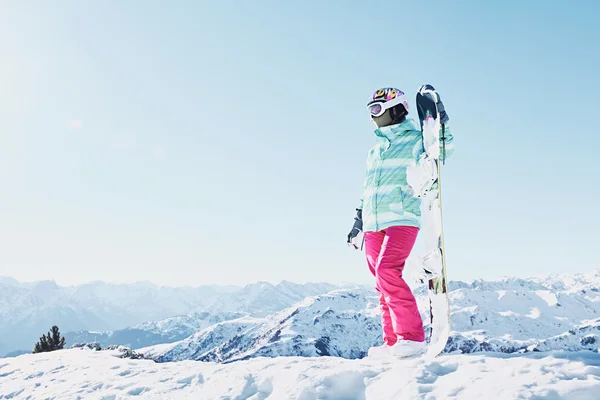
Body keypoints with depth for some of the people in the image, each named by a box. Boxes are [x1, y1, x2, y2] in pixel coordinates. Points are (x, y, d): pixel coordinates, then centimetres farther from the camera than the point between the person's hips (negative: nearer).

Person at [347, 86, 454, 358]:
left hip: (402, 220, -7)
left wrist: (441, 125, -27)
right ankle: (392, 341, 10)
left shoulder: (414, 141, 3)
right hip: (373, 225, 7)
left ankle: (412, 336, -18)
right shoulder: (374, 150, 22)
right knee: (383, 284, 4)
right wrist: (358, 222, 25)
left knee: (387, 271, -23)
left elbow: (442, 152, -14)